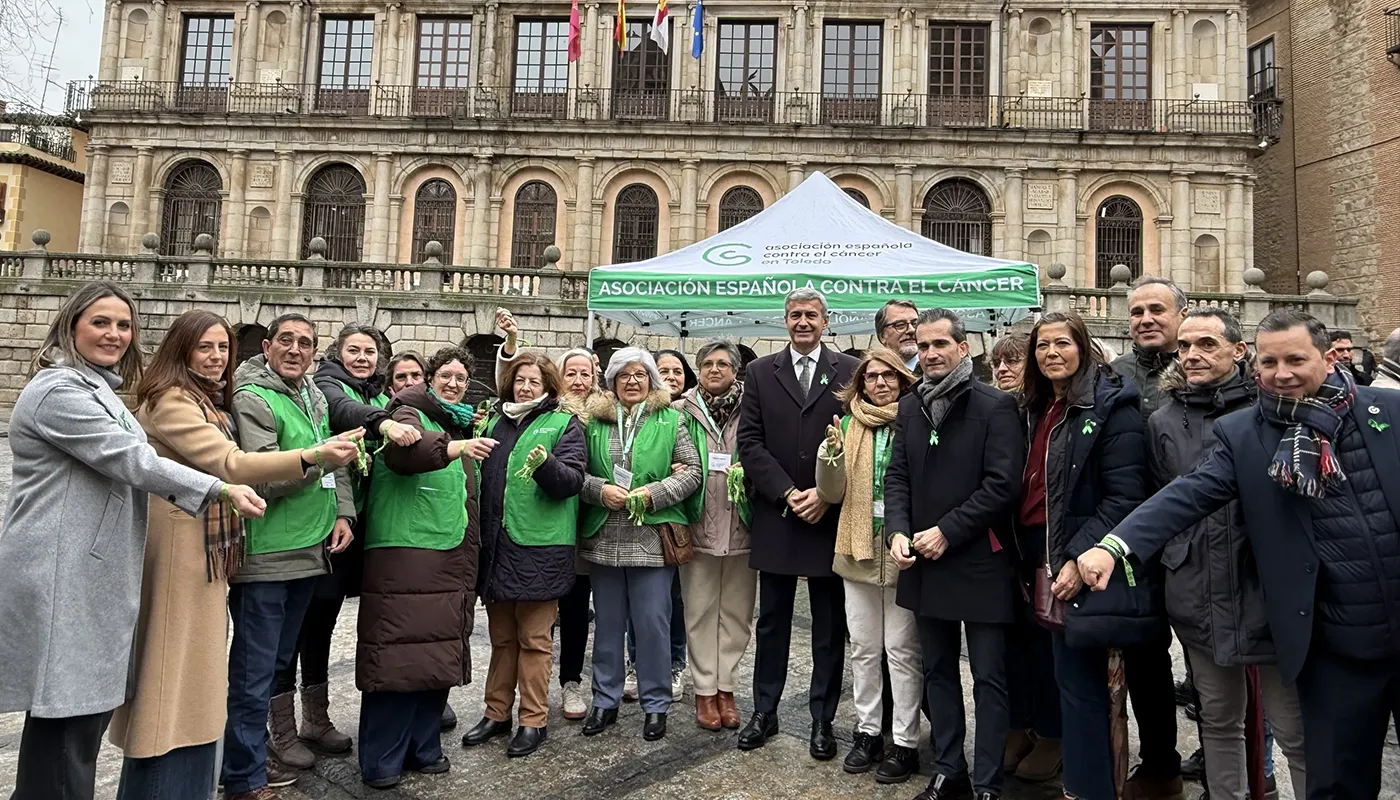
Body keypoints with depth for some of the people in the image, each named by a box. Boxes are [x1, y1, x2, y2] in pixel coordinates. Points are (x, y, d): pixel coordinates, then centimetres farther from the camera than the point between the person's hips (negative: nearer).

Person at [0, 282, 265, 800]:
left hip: (89, 577, 10)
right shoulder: (59, 389, -12)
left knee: (85, 708, 13)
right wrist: (220, 491, -20)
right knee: (66, 718, -5)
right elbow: (129, 458, -19)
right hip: (62, 578, -10)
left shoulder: (96, 389, 21)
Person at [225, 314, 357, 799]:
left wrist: (343, 512, 3)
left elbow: (334, 463, 16)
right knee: (253, 672, 1)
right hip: (265, 557, -8)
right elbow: (266, 478, -18)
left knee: (276, 663, 19)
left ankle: (254, 755, 33)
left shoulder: (313, 396, 13)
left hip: (309, 552, 8)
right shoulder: (252, 399, -11)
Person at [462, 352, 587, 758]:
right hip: (496, 545, 5)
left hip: (539, 547, -5)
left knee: (533, 638, 3)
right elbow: (480, 476, 24)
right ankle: (497, 713, 28)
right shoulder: (495, 422, 16)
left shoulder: (563, 425, -1)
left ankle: (534, 721, 15)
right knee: (502, 636, 16)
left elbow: (572, 481, -13)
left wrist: (546, 464, -30)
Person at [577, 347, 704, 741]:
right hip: (603, 539, 2)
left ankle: (656, 704, 20)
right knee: (607, 622, 14)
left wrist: (652, 493, -12)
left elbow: (693, 471, -2)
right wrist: (601, 489, -13)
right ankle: (605, 700, 28)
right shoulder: (594, 420, 6)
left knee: (652, 623, 4)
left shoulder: (671, 420, 2)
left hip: (653, 540, -2)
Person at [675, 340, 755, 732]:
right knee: (700, 610, 7)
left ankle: (725, 685, 23)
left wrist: (749, 470, -15)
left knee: (737, 611, 9)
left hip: (741, 525, 0)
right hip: (697, 525, 0)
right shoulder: (682, 412, 2)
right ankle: (705, 689, 19)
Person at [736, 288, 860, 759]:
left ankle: (822, 719, 21)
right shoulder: (761, 372, 6)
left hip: (830, 515, -1)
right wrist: (786, 492, -10)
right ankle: (765, 711, 24)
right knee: (771, 620, 11)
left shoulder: (849, 371, 2)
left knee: (830, 626, 8)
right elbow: (750, 442, 0)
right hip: (776, 515, 1)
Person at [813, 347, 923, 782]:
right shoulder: (849, 426, 4)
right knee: (862, 647, 13)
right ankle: (867, 731, 27)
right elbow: (832, 494, 1)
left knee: (902, 649, 5)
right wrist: (831, 451, -15)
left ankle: (905, 742, 17)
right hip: (858, 550, 3)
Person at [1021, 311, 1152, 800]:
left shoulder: (1111, 409, -10)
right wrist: (1025, 559, 10)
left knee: (1079, 681, -2)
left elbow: (1124, 497, -17)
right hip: (1041, 560, 7)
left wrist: (1078, 558, -22)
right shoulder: (1035, 410, 13)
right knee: (1068, 675, 15)